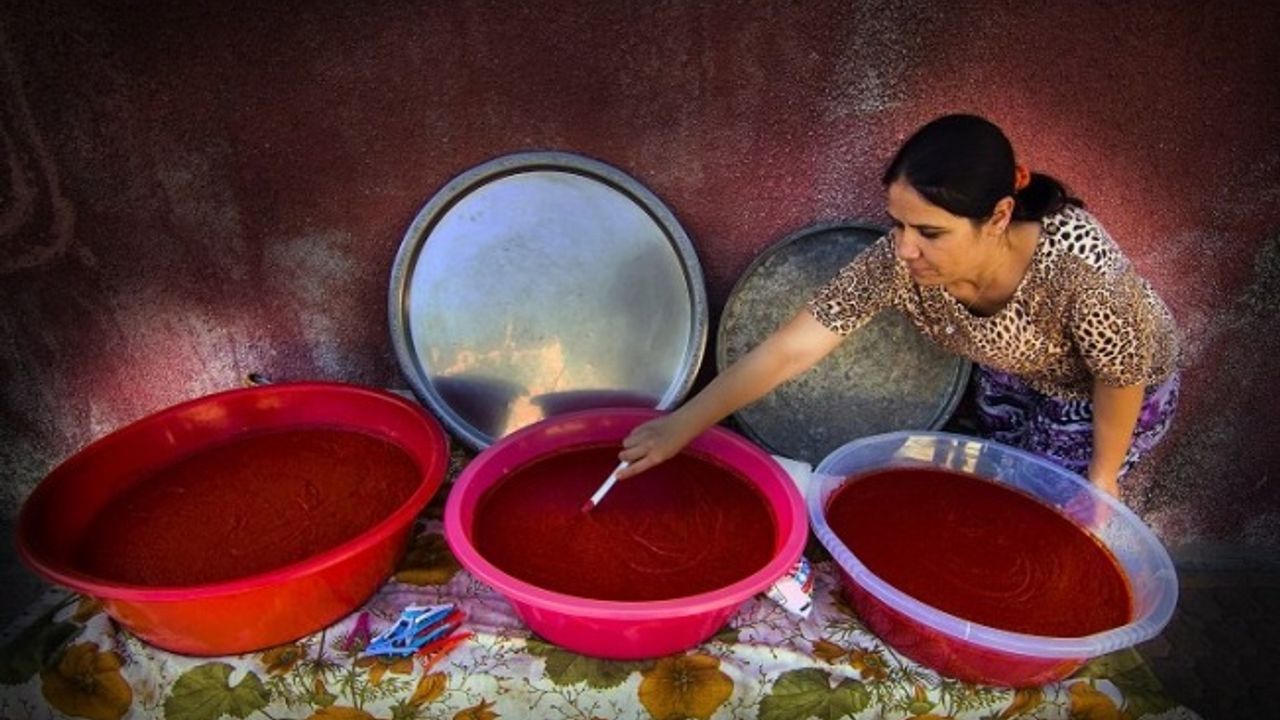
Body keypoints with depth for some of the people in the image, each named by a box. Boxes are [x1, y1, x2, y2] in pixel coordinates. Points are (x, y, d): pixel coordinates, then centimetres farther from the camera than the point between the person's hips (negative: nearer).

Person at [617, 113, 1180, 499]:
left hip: (1104, 394, -3)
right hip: (1013, 374, 3)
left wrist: (1102, 475, -11)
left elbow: (1122, 377, -25)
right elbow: (789, 351, -32)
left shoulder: (1077, 261, -43)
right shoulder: (897, 262, -34)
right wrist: (681, 426, -32)